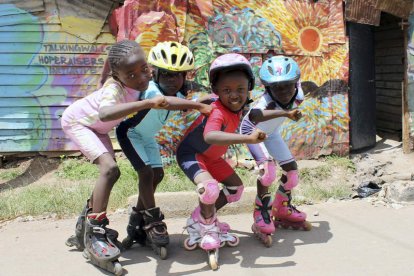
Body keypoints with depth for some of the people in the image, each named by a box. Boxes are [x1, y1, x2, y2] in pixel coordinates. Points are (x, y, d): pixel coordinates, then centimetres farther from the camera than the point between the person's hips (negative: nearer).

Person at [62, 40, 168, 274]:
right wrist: (147, 103, -70)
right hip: (77, 121, -8)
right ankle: (95, 234, -16)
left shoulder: (144, 81, -21)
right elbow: (105, 113, -63)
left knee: (110, 172, 8)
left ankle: (85, 229, 24)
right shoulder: (115, 88, -41)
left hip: (96, 127, 8)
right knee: (110, 169, -25)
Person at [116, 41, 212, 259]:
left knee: (157, 175, 4)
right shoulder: (150, 89, -38)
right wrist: (198, 106, -60)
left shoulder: (178, 97, -13)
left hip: (147, 135, 8)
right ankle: (153, 223, -5)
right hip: (129, 132, -7)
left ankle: (137, 222, 20)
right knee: (146, 173, -19)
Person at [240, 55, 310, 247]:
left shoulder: (298, 96, -25)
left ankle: (282, 210, 29)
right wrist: (286, 113, -75)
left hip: (271, 133, 7)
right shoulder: (267, 101, -44)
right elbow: (253, 116, -68)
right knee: (268, 168, -26)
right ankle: (261, 216, -7)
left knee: (292, 170, 5)